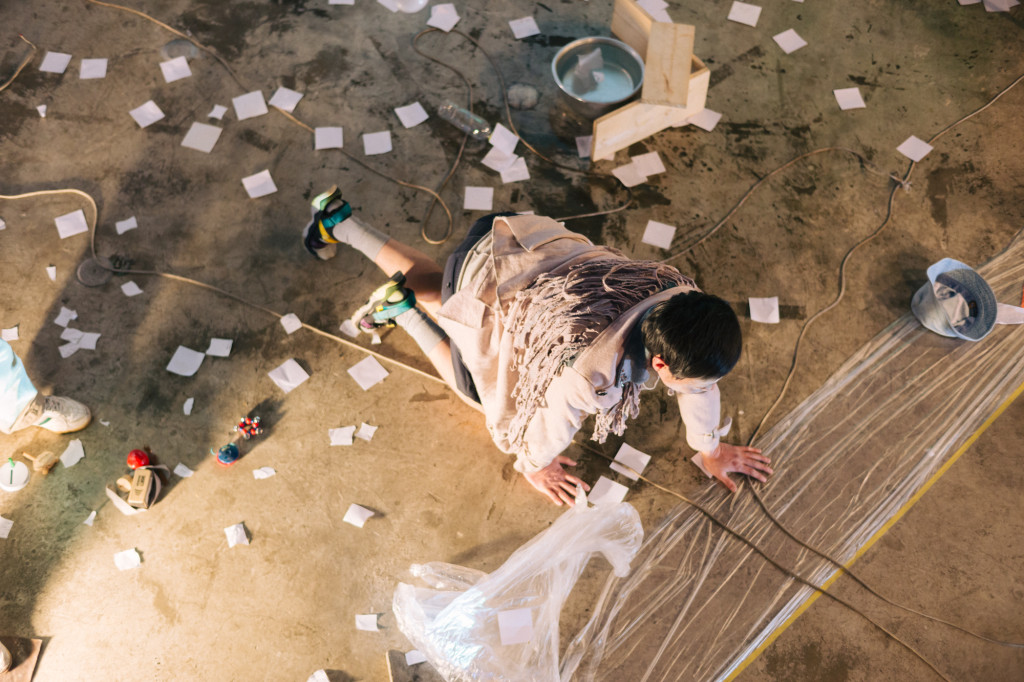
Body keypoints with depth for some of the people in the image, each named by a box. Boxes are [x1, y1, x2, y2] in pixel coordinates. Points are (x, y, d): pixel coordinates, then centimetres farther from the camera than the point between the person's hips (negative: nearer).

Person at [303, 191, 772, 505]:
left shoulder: (679, 299, -22)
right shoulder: (589, 372, -40)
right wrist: (534, 465, 5)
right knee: (489, 394, 19)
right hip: (481, 293, -5)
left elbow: (699, 382, -3)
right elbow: (552, 421, -18)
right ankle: (401, 310, 21)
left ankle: (338, 220, 42)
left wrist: (711, 449, 13)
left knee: (438, 292, 33)